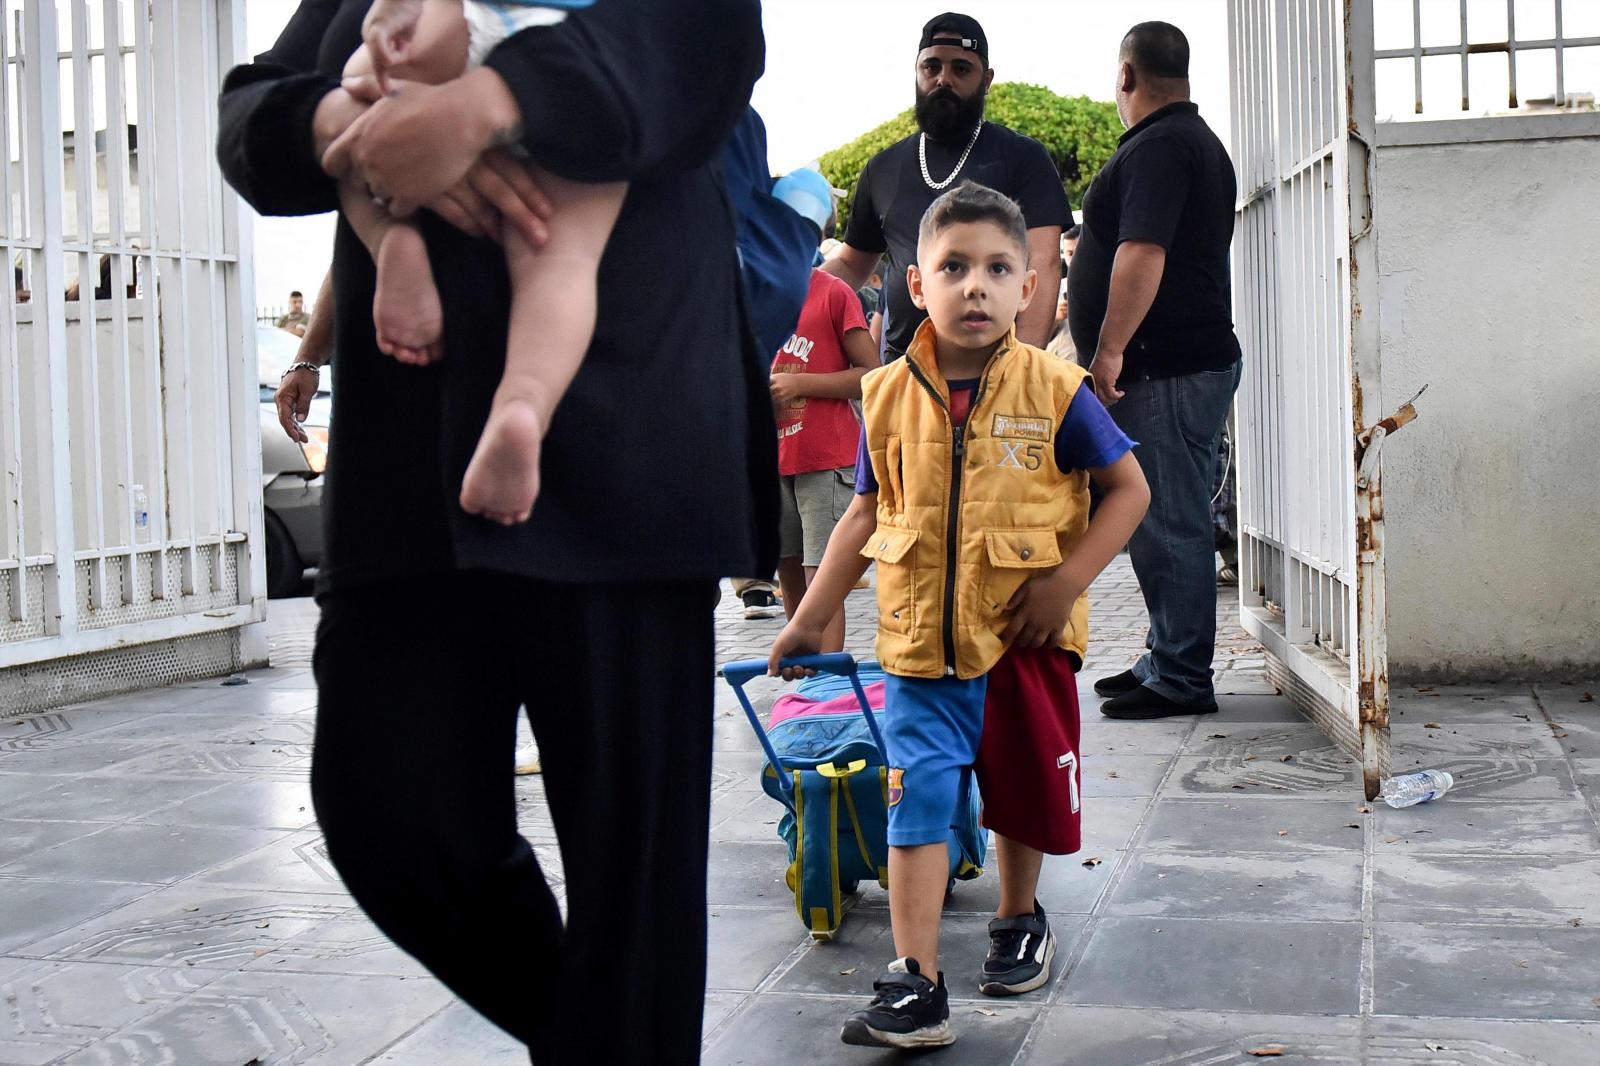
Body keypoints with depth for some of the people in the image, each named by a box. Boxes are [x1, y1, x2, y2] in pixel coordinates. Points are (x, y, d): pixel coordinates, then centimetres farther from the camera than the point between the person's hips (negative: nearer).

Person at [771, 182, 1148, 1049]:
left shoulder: (1053, 391, -9)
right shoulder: (889, 396, -2)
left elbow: (1129, 488, -1)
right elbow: (866, 513, 8)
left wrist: (1068, 579, -12)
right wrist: (810, 618, 10)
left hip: (1025, 637, 0)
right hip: (922, 640, 1)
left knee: (1023, 791, 17)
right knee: (915, 804, -5)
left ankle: (1019, 921, 43)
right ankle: (914, 987, -2)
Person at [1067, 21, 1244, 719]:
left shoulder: (1158, 146, -13)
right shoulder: (1197, 139, 21)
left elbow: (1142, 253, -24)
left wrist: (1110, 349, -25)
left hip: (1165, 369, -11)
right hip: (1195, 357, 11)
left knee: (1167, 526, -7)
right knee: (1165, 523, 15)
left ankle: (1180, 680, -2)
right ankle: (1169, 661, 23)